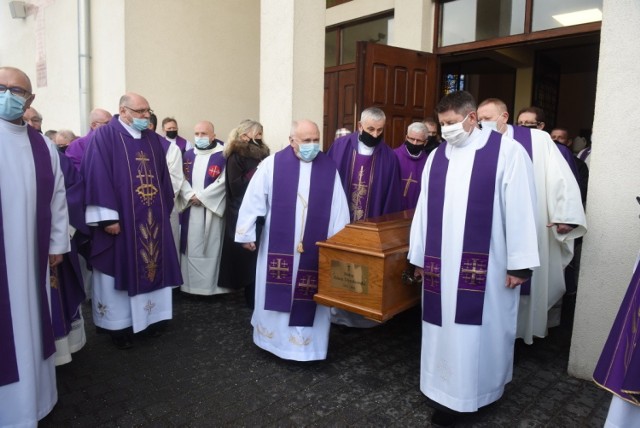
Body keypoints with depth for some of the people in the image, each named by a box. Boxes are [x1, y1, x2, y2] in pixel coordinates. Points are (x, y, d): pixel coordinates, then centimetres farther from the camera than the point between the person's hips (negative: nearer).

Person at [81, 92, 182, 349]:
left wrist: (164, 209, 13)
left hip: (151, 219, 6)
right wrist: (107, 216, -18)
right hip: (120, 218, -5)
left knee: (151, 266, 11)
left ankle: (149, 316, 25)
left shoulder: (153, 139, 12)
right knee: (120, 269, 4)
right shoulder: (104, 137, -7)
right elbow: (97, 178, -13)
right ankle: (119, 324, 17)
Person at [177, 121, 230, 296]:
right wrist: (190, 196, -11)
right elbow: (181, 178, 6)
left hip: (212, 208, -5)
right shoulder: (188, 155, 12)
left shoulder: (222, 156, -5)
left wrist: (201, 196, -13)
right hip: (190, 208, 5)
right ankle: (191, 283, 20)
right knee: (191, 246, 9)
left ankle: (212, 285, 8)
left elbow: (223, 182, -12)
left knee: (212, 245, 0)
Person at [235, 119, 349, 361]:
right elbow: (254, 199, -3)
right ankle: (273, 336, 32)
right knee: (276, 294, 11)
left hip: (314, 248, 1)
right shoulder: (272, 164, -6)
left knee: (309, 298, 9)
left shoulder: (329, 168, -1)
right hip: (278, 245, -1)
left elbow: (339, 208, 1)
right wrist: (246, 234, -2)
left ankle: (306, 342, 26)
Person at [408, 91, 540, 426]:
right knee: (445, 328, 11)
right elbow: (424, 209, 10)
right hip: (442, 263, 5)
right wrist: (419, 256, 11)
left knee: (482, 329, 7)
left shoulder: (507, 152, -6)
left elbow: (520, 209, -7)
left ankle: (478, 391, 27)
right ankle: (447, 394, 26)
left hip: (487, 264, -4)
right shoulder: (436, 156, 9)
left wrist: (518, 263, -9)